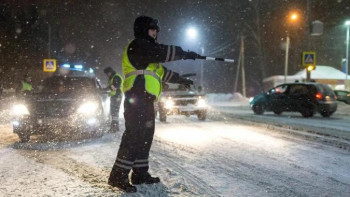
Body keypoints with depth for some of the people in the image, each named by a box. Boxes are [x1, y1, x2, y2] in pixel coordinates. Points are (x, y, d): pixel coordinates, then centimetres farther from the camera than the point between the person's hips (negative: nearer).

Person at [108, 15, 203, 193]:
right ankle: (118, 176, -13)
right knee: (134, 135, -14)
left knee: (145, 137, 11)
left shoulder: (147, 49, 27)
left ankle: (140, 173, 17)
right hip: (137, 98, -11)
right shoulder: (138, 45, -6)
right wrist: (185, 54, -7)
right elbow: (163, 52, -15)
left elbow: (162, 71, 33)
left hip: (145, 100, 11)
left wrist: (180, 80, 34)